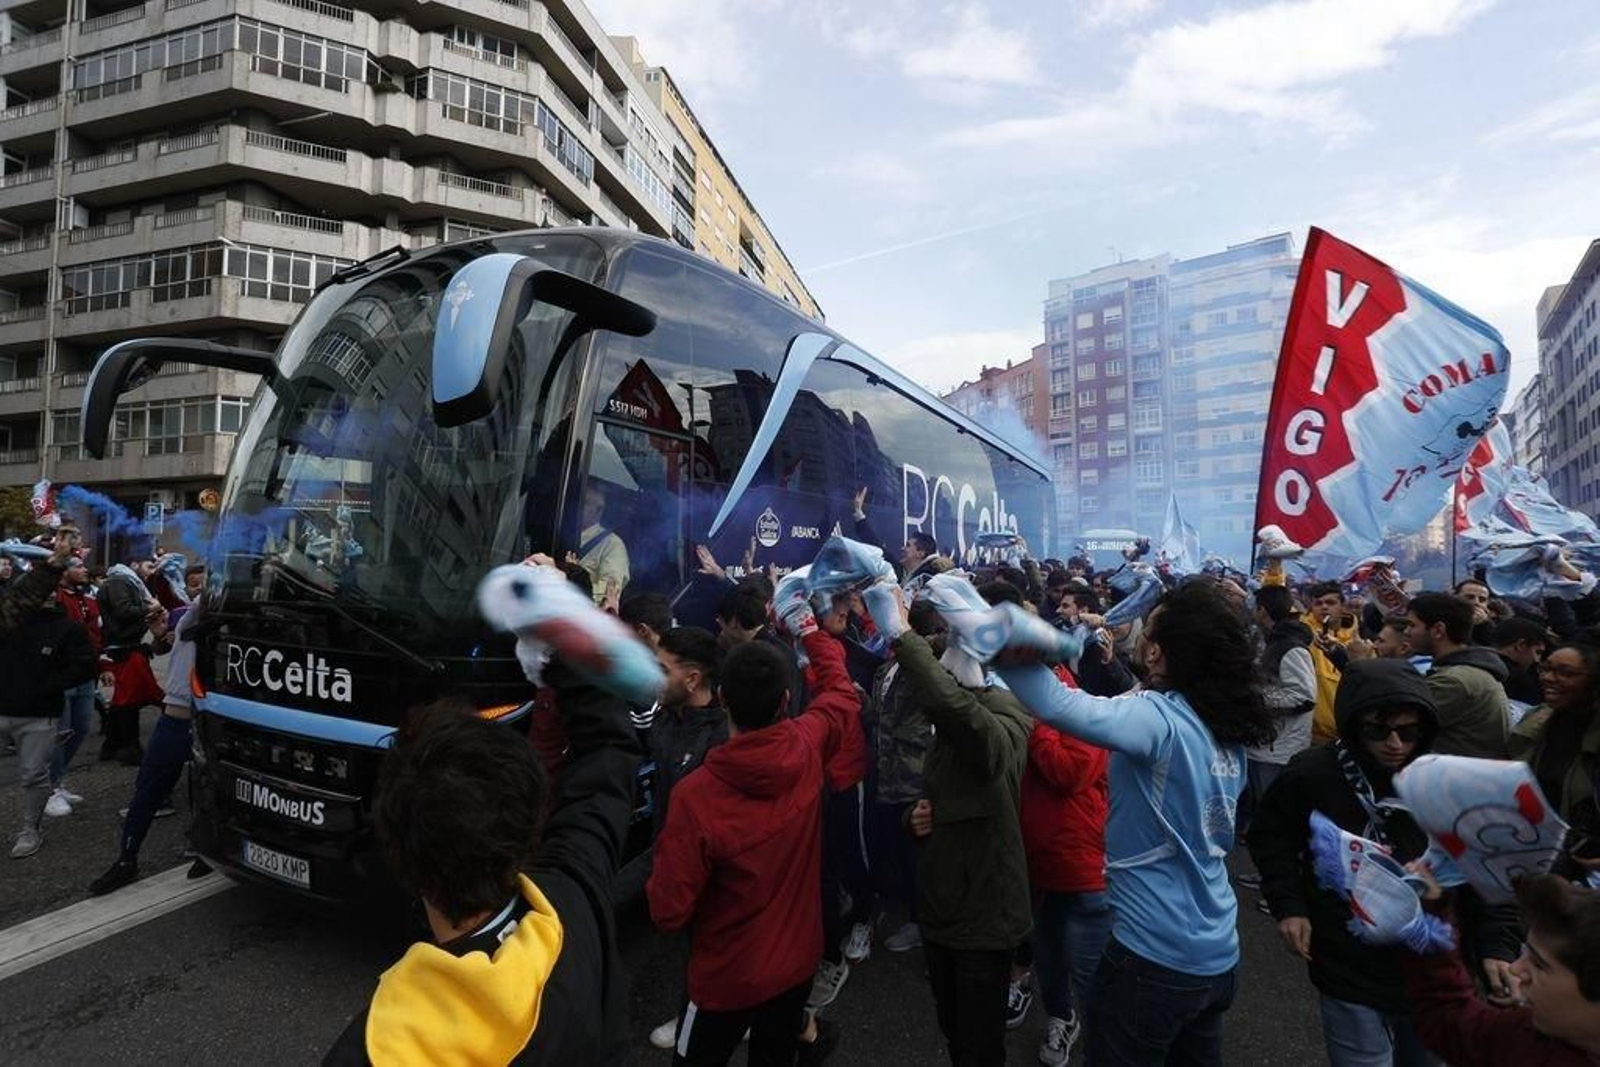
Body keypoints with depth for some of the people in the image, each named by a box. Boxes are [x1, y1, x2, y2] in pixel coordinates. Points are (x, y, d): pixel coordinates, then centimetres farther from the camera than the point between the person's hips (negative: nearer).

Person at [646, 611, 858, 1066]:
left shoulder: (696, 795, -32)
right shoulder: (808, 747, -21)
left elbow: (669, 910, -22)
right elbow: (841, 689, 1)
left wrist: (660, 877, -1)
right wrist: (807, 628, 12)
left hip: (728, 973, -3)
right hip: (797, 956, 4)